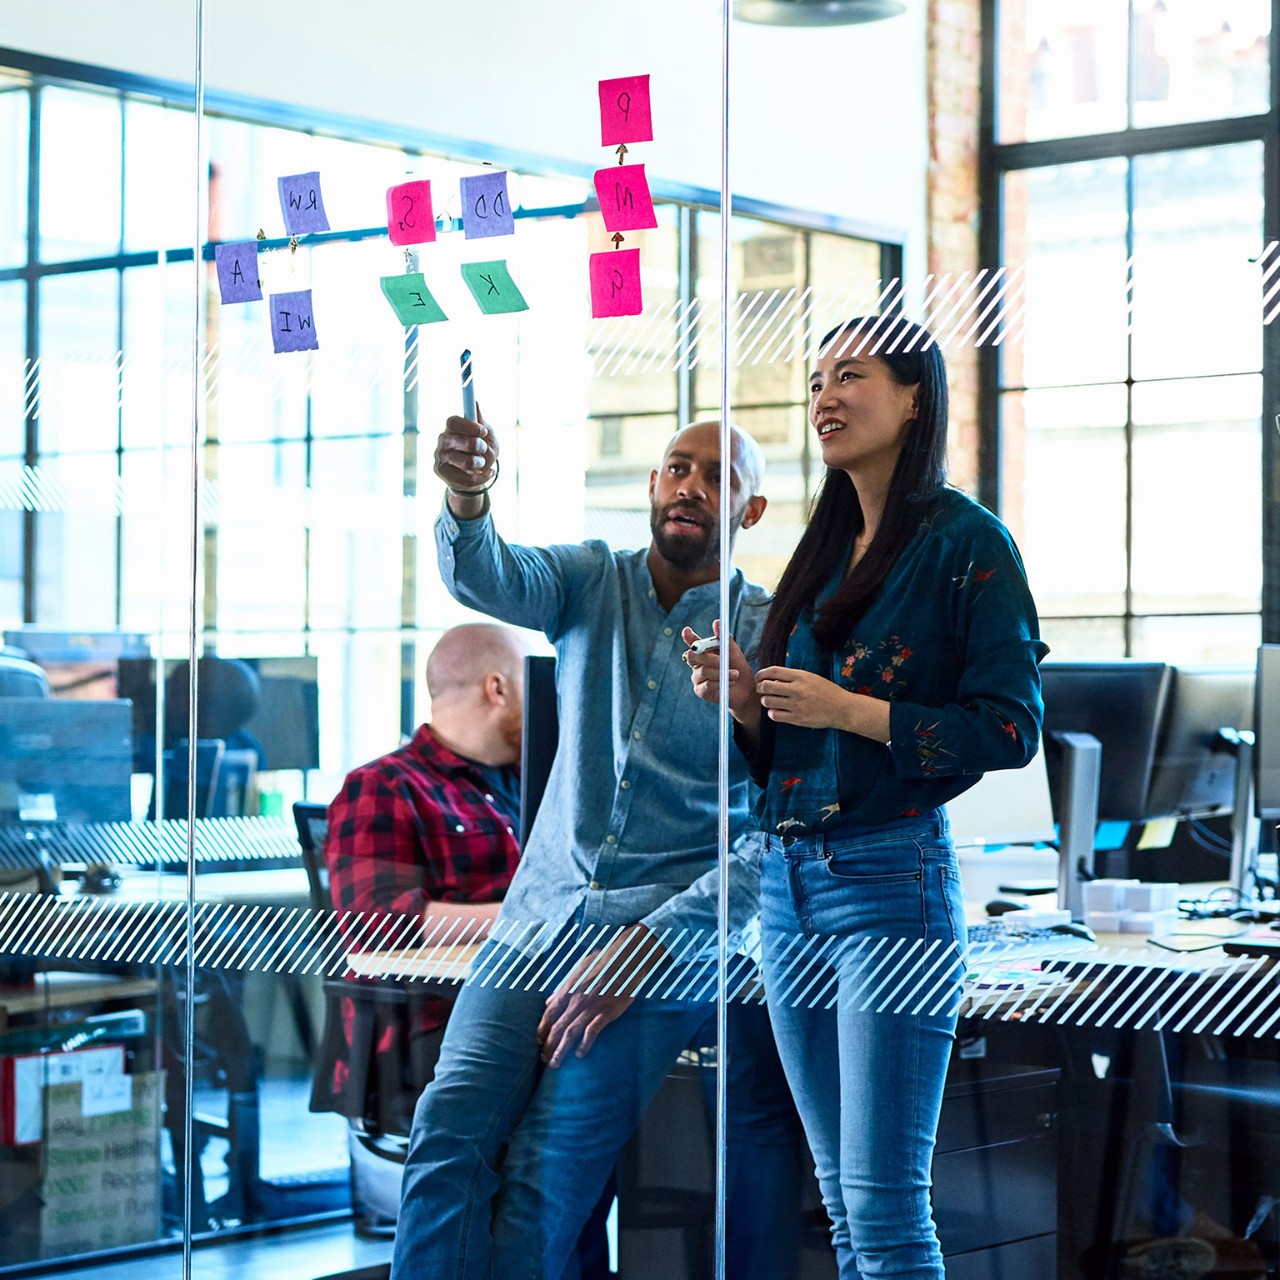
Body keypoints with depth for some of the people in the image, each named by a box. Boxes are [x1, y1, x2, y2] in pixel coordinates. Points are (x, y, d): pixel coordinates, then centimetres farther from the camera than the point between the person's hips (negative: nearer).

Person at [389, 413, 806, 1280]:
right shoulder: (592, 582, 11)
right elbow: (488, 578, -12)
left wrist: (646, 948, -15)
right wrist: (466, 500, -36)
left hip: (669, 936, -2)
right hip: (544, 912, 3)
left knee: (547, 1172, -20)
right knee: (449, 1134, -20)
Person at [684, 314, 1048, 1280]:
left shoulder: (966, 541, -5)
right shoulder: (823, 552, 17)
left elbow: (1013, 727, -11)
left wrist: (848, 709, -16)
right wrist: (743, 700, 1)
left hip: (892, 881, -8)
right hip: (789, 883, 8)